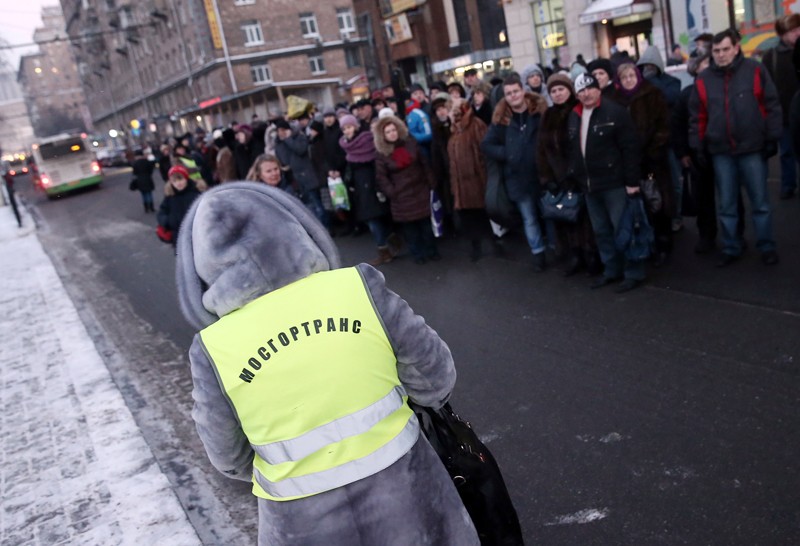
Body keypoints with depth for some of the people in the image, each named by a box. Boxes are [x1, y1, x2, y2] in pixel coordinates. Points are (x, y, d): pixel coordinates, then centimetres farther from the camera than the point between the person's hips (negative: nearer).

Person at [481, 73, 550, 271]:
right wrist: (507, 154, -9)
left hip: (543, 173, -1)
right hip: (518, 177, 1)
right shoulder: (501, 118, -2)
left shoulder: (540, 110, -5)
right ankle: (539, 254, 25)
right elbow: (486, 145, 2)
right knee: (529, 219, 11)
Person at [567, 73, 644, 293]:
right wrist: (573, 178, 12)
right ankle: (612, 270, 26)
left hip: (614, 183, -7)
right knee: (601, 232, 14)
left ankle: (633, 273, 9)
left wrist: (632, 181, -16)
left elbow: (630, 149, -13)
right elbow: (572, 150, 17)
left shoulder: (615, 112, -9)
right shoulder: (574, 117, 12)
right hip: (588, 185, 7)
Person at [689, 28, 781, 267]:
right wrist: (697, 148, 3)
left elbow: (772, 106, -2)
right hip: (720, 152, 2)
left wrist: (772, 138, -5)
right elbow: (697, 117, 6)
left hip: (753, 148, -2)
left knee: (760, 202, 8)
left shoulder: (755, 70, -4)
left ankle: (766, 247, 20)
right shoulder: (703, 79, 3)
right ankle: (731, 248, 22)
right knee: (726, 205, 10)